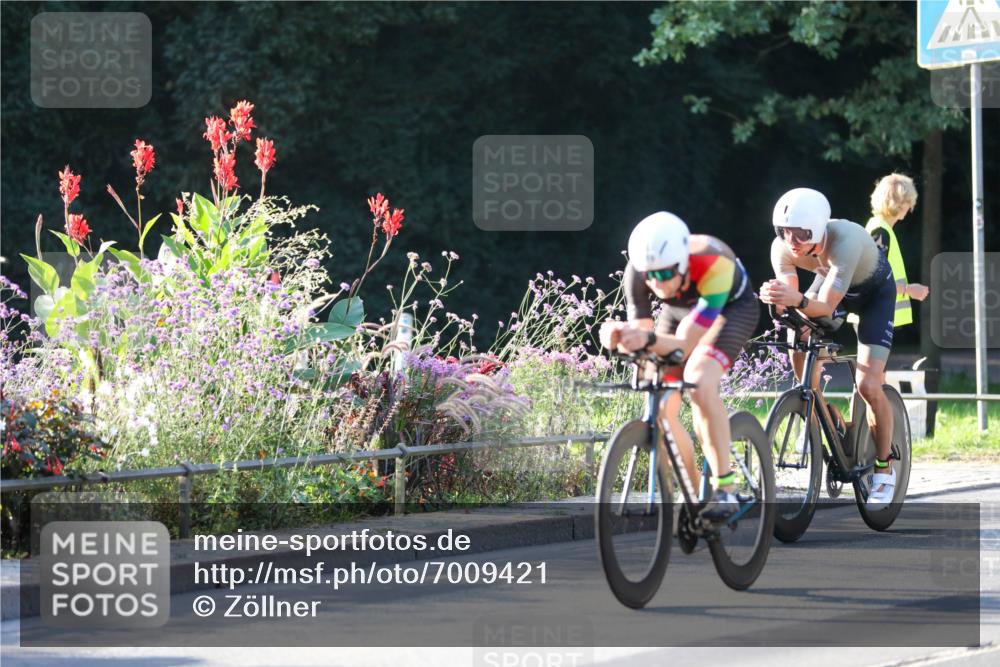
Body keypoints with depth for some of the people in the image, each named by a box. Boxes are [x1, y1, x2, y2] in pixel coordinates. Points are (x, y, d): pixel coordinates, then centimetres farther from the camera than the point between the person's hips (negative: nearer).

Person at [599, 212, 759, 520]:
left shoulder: (714, 265, -41)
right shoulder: (637, 274, -30)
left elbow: (684, 344, -42)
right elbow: (641, 332, -25)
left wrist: (650, 339, -62)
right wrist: (620, 337, -48)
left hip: (731, 306, -4)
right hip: (680, 311, 4)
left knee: (700, 384, -31)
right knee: (660, 409, -10)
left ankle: (725, 489, -24)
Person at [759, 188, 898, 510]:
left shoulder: (845, 239, -42)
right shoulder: (782, 248, -28)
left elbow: (825, 305, -45)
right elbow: (791, 299, -24)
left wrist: (798, 301, -65)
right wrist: (777, 299, -47)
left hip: (873, 292, -5)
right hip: (829, 280, 5)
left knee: (868, 385, -16)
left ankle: (884, 469, 4)